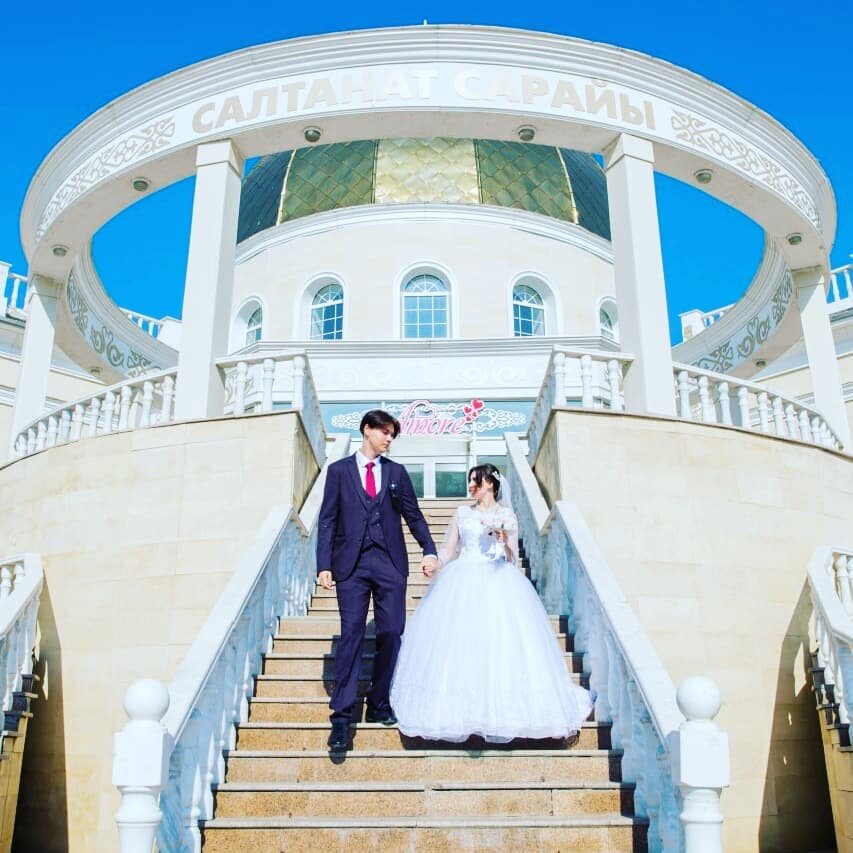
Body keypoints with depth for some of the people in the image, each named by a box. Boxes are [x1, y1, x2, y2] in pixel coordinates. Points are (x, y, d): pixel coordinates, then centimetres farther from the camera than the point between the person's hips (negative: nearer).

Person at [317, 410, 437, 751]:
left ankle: (380, 706, 16)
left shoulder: (396, 472, 12)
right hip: (351, 564, -2)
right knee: (351, 635, -5)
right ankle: (342, 716, -2)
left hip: (390, 563, 2)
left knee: (391, 635, 2)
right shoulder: (339, 470, 7)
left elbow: (413, 515, 12)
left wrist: (429, 550, -3)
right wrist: (324, 565, -5)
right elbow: (327, 521, 4)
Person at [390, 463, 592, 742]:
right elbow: (449, 549, 13)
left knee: (500, 642, -10)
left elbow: (513, 559, 7)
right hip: (464, 583, 2)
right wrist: (434, 564, -5)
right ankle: (459, 708, 0)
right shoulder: (463, 513, 13)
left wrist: (505, 539, -12)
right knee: (458, 642, -7)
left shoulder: (507, 515, 7)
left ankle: (500, 707, -1)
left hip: (498, 583, -1)